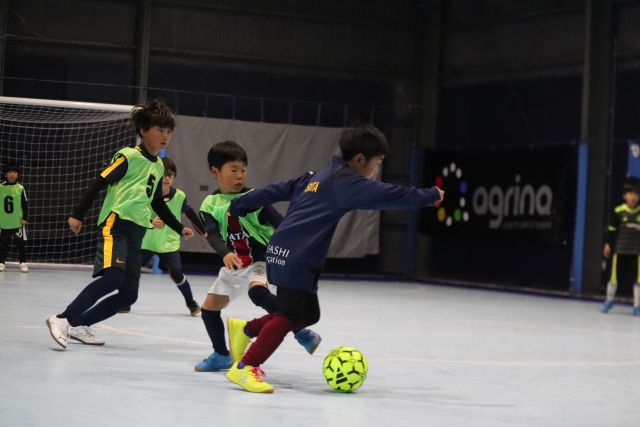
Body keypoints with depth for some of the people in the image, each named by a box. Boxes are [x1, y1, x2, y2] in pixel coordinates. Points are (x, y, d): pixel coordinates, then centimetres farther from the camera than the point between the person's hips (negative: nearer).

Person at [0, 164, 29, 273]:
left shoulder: (20, 188, -4)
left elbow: (25, 205, 0)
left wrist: (25, 218, -4)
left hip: (18, 222, -1)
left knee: (21, 243, 1)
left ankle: (23, 263, 8)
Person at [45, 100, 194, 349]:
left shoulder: (158, 166, 18)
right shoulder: (129, 156, -4)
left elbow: (158, 204, 28)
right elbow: (100, 183, -6)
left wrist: (180, 228, 25)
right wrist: (78, 215, -10)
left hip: (136, 232, 8)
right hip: (116, 223, -8)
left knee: (128, 295, 2)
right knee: (113, 276, -28)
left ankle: (78, 325, 12)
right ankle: (62, 319, -23)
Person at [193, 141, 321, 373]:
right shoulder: (211, 204, -5)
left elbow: (282, 224, -15)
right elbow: (213, 235, -20)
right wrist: (225, 254, -40)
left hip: (261, 259, -5)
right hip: (234, 264, 5)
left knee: (258, 292, -35)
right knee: (209, 307, 9)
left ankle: (300, 331, -29)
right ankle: (222, 355, 30)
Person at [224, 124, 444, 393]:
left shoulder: (320, 177, 17)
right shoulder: (347, 182, -10)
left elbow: (277, 190, 21)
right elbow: (391, 195, -17)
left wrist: (239, 207, 28)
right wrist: (430, 196, -8)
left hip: (283, 254, 10)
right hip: (295, 259, -10)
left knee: (308, 313, 16)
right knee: (290, 315, -11)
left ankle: (244, 330, 27)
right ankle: (244, 367, -13)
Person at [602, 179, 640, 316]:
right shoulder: (618, 211, -5)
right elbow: (611, 229, 3)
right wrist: (607, 244, 1)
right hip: (620, 249, 0)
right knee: (614, 276, 6)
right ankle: (609, 301, 27)